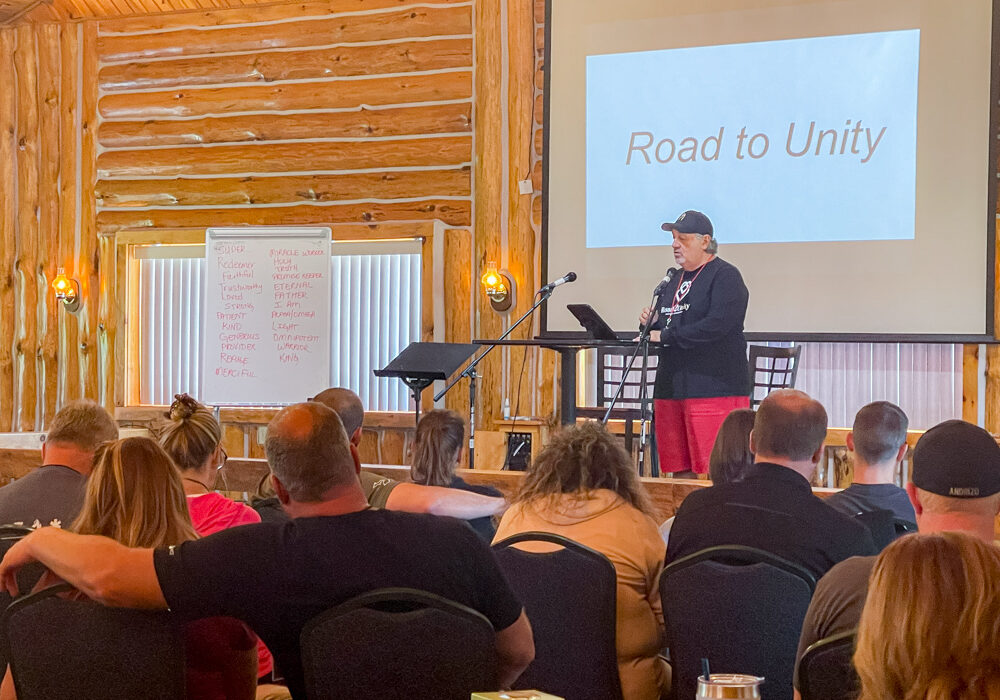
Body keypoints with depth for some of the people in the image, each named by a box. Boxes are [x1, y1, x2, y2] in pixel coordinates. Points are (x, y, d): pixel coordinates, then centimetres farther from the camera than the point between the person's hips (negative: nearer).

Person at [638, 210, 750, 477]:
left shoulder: (725, 276, -5)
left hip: (714, 387, -8)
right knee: (680, 469, 9)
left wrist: (665, 336, -17)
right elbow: (663, 330, 27)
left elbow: (718, 324, -20)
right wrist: (651, 322, 3)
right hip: (671, 387, 8)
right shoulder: (673, 281, 21)